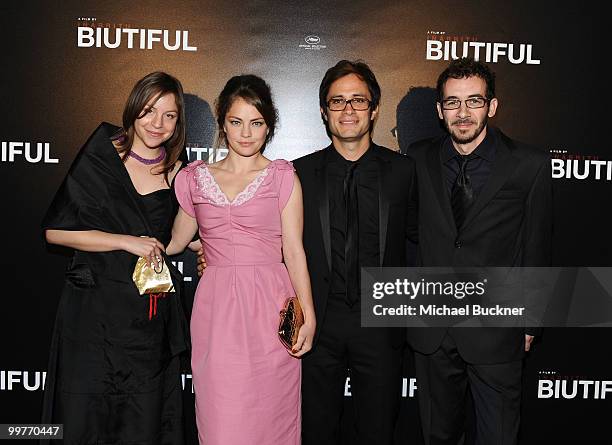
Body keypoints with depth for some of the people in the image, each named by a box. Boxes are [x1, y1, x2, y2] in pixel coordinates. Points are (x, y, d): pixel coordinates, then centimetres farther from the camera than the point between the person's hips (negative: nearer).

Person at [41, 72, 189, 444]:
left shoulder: (176, 172, 4)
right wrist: (127, 241, -15)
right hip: (96, 308, -3)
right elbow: (56, 230, -10)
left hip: (154, 314, 3)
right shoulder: (100, 159, -7)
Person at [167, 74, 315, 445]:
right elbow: (176, 241, 17)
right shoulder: (195, 178, 9)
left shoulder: (283, 177, 2)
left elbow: (294, 251, -2)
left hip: (269, 309, -2)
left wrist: (309, 316, -7)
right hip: (216, 310, 2)